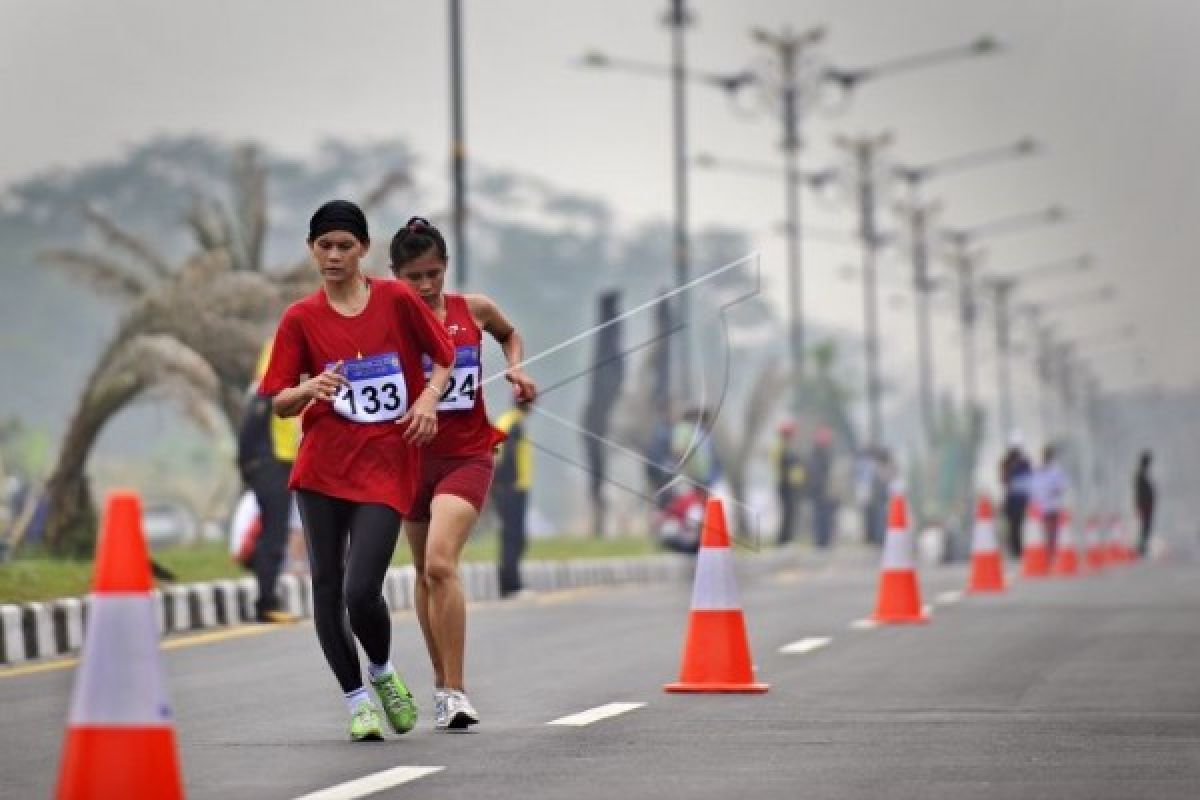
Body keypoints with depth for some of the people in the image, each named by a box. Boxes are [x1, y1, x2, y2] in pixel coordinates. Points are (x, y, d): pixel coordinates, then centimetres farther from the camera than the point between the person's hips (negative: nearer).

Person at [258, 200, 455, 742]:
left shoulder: (398, 300, 1)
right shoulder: (301, 319, 3)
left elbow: (446, 358, 12)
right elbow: (281, 405, 3)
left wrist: (429, 398, -7)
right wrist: (310, 389, -18)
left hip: (386, 467, -2)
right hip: (323, 468, 2)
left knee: (361, 591, -12)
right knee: (327, 587, 3)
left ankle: (382, 672, 18)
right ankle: (355, 699, 20)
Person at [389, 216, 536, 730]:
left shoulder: (474, 310, 0)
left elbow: (509, 333, 22)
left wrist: (516, 369, 6)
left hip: (466, 457, -2)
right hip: (411, 456, 2)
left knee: (440, 564, -19)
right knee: (424, 573, 13)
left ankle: (454, 693, -18)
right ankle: (442, 683, 29)